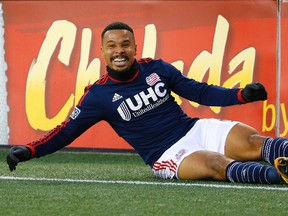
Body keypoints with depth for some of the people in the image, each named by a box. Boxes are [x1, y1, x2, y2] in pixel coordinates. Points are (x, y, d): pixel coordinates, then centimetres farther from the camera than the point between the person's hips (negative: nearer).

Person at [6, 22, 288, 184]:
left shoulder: (156, 68, 8)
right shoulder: (98, 95, 0)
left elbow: (200, 92, 12)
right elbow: (65, 133, 3)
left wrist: (242, 95, -2)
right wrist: (29, 151, -9)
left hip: (196, 129, 5)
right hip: (167, 155, -5)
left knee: (252, 142, -22)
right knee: (219, 165, -34)